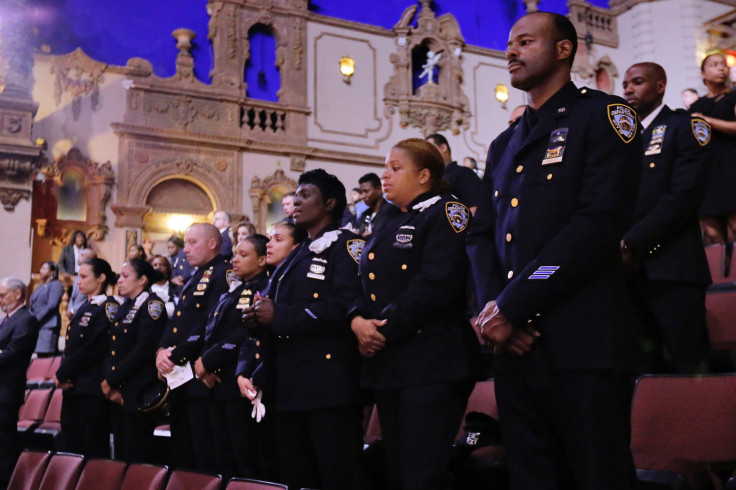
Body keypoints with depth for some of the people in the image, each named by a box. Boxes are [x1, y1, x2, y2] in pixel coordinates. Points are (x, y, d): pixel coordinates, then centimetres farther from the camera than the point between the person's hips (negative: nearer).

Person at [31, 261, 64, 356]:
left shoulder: (56, 285, -2)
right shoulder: (40, 287, 23)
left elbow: (51, 305, -13)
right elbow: (33, 307, 21)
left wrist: (36, 319, -15)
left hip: (48, 326, -8)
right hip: (35, 326, 8)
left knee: (44, 355, -13)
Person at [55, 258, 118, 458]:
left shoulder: (108, 307, -9)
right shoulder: (84, 308, 18)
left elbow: (94, 349, -16)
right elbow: (70, 347, 16)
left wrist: (62, 374, -11)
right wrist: (62, 374, -1)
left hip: (93, 390, -9)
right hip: (72, 387, 9)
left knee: (93, 449, -5)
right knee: (68, 448, 11)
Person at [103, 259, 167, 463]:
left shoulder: (152, 304, -7)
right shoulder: (123, 309, 18)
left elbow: (143, 350, -16)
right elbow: (110, 350, 13)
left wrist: (111, 380, -13)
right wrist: (107, 382, -3)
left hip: (138, 394, -8)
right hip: (117, 395, 8)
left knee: (138, 458, -5)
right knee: (120, 456, 11)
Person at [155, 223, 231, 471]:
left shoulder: (223, 274, -9)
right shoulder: (195, 278, 21)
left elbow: (211, 325, -19)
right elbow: (175, 321, 19)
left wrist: (176, 355, -19)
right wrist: (162, 351, 0)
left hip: (201, 378, -10)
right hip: (179, 377, 10)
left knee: (204, 455, -5)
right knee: (180, 452, 15)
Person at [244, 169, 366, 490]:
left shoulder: (347, 246, -6)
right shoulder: (296, 257, 23)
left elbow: (346, 306, -21)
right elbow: (277, 306, 25)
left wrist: (279, 316, -18)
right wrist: (262, 315, 1)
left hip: (329, 386, -9)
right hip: (290, 386, 9)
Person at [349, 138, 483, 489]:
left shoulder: (444, 213, -5)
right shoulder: (388, 226, 21)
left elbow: (437, 283, -18)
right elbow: (367, 286, 14)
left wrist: (386, 328, -17)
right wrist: (358, 320, -7)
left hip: (430, 364, -8)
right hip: (386, 366, 8)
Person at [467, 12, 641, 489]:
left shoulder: (603, 115, 0)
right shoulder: (504, 144, 22)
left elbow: (599, 221, -14)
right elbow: (481, 234, 17)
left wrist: (512, 306, -14)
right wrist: (492, 305, -4)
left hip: (582, 342, -6)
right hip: (513, 343, 7)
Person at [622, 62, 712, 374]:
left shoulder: (684, 127, 3)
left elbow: (685, 194, -10)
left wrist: (633, 244, -14)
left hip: (671, 269, -5)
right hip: (625, 269, 5)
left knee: (689, 366, -6)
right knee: (640, 371, 5)